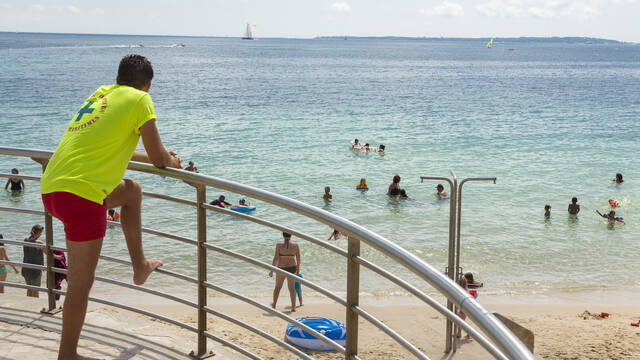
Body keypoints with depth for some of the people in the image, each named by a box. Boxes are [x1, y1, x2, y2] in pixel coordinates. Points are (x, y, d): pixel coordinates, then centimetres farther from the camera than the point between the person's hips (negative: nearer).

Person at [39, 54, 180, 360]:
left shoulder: (100, 95, 23)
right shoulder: (139, 99, 1)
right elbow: (158, 158, 2)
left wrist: (159, 157, 43)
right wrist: (173, 162, 25)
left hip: (51, 187, 8)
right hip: (80, 195, -8)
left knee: (131, 190, 29)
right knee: (81, 283, 1)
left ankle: (140, 266, 36)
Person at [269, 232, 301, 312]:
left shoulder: (279, 245, -12)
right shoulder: (295, 245, -5)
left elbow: (276, 258, -13)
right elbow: (298, 258, 2)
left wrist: (271, 271, -6)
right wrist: (298, 268, 18)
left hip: (281, 268, -1)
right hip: (292, 268, 1)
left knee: (278, 287, 19)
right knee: (291, 287, 9)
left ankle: (274, 305, 35)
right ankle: (293, 307, -3)